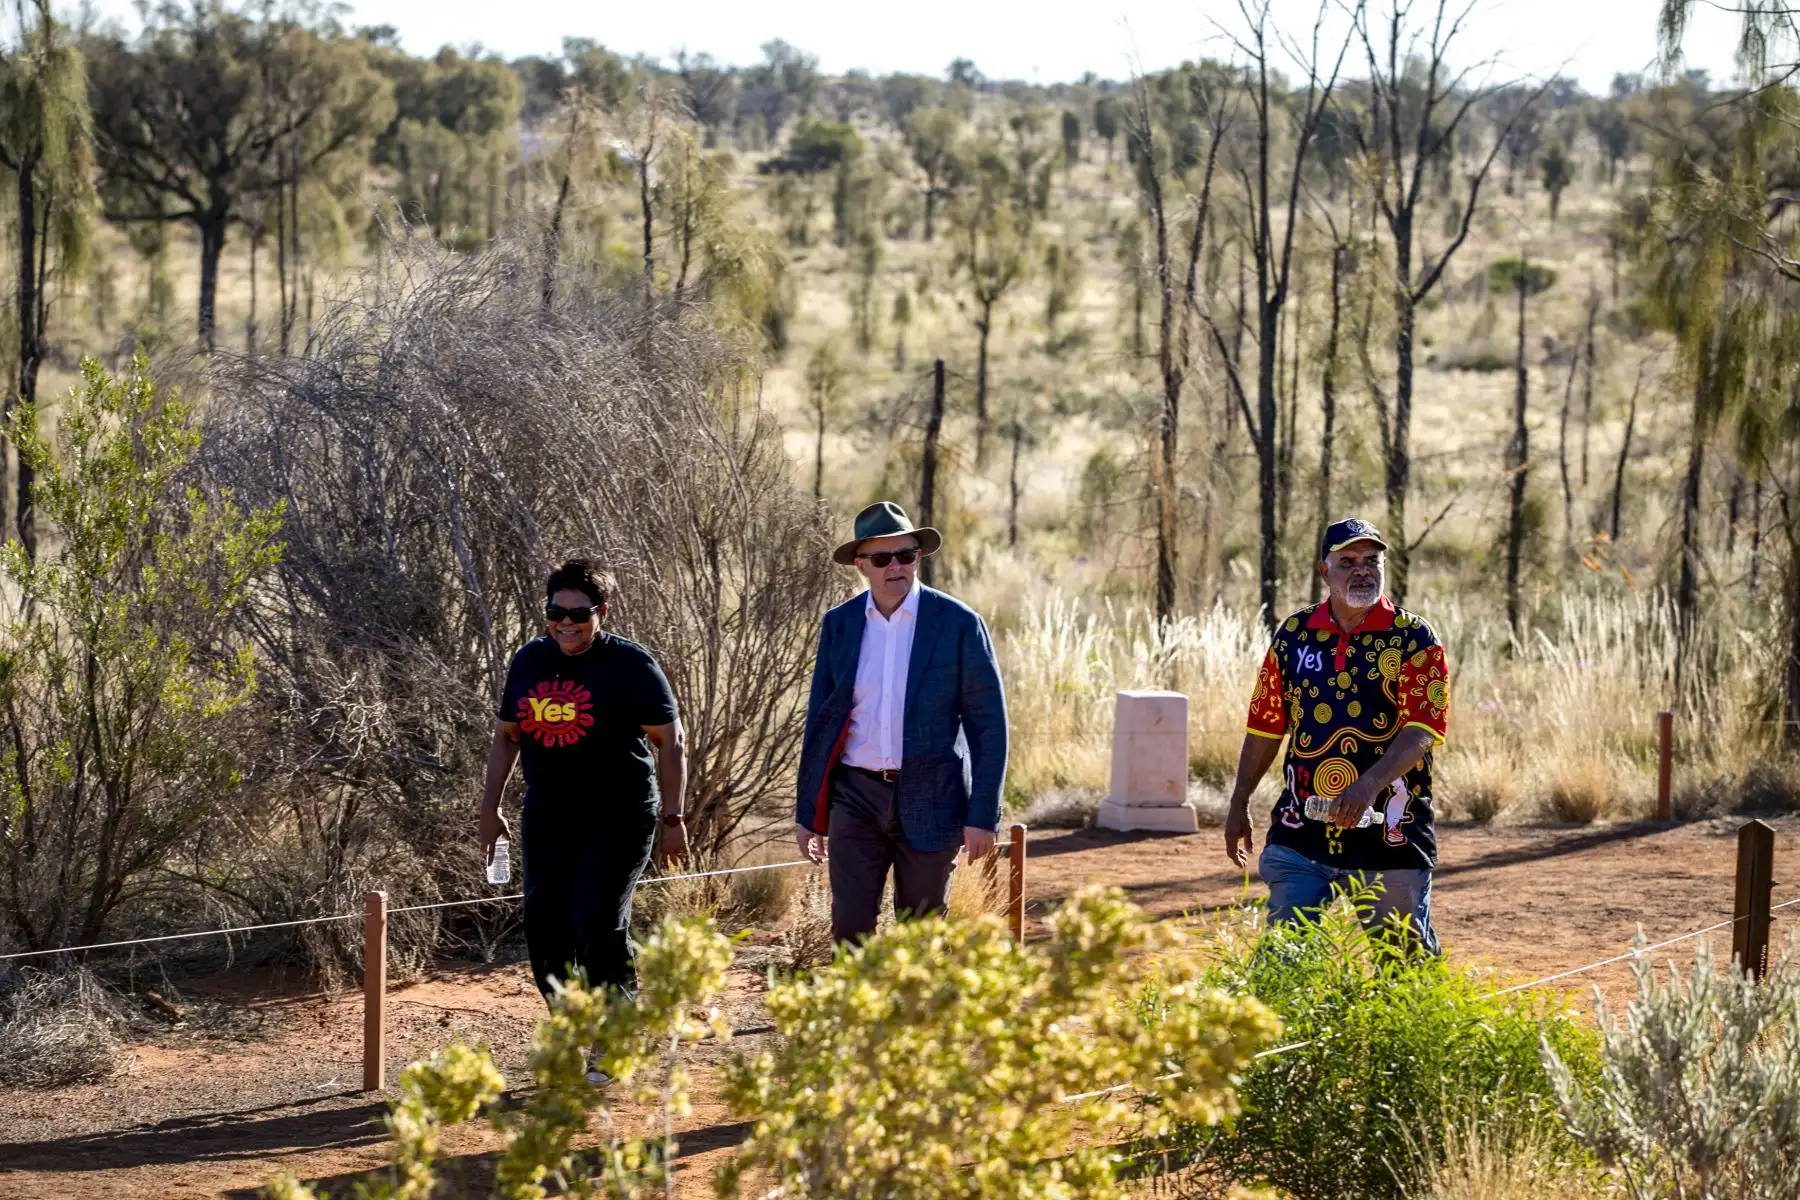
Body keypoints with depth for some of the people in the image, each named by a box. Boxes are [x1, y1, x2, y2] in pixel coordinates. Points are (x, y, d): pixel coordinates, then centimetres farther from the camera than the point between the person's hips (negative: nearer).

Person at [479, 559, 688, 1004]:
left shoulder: (630, 664, -8)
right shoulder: (529, 660, 8)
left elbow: (670, 741, -6)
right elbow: (506, 735, 17)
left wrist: (672, 817, -9)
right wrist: (490, 808, 12)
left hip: (617, 821, -6)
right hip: (547, 818, 6)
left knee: (599, 926, -15)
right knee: (544, 930, 4)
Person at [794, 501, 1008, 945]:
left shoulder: (958, 624, -5)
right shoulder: (839, 624, 4)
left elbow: (988, 723, -4)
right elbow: (820, 721, 11)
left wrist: (983, 815, -9)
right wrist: (808, 814, 10)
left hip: (929, 803, -2)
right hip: (857, 797, 2)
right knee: (850, 928, -6)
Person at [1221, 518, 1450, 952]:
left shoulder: (1414, 638, -4)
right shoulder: (1294, 634, 8)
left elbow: (1422, 730, -15)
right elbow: (1265, 725, 15)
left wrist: (1369, 785, -30)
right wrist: (1239, 805, 15)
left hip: (1388, 833, -3)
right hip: (1301, 834, 3)